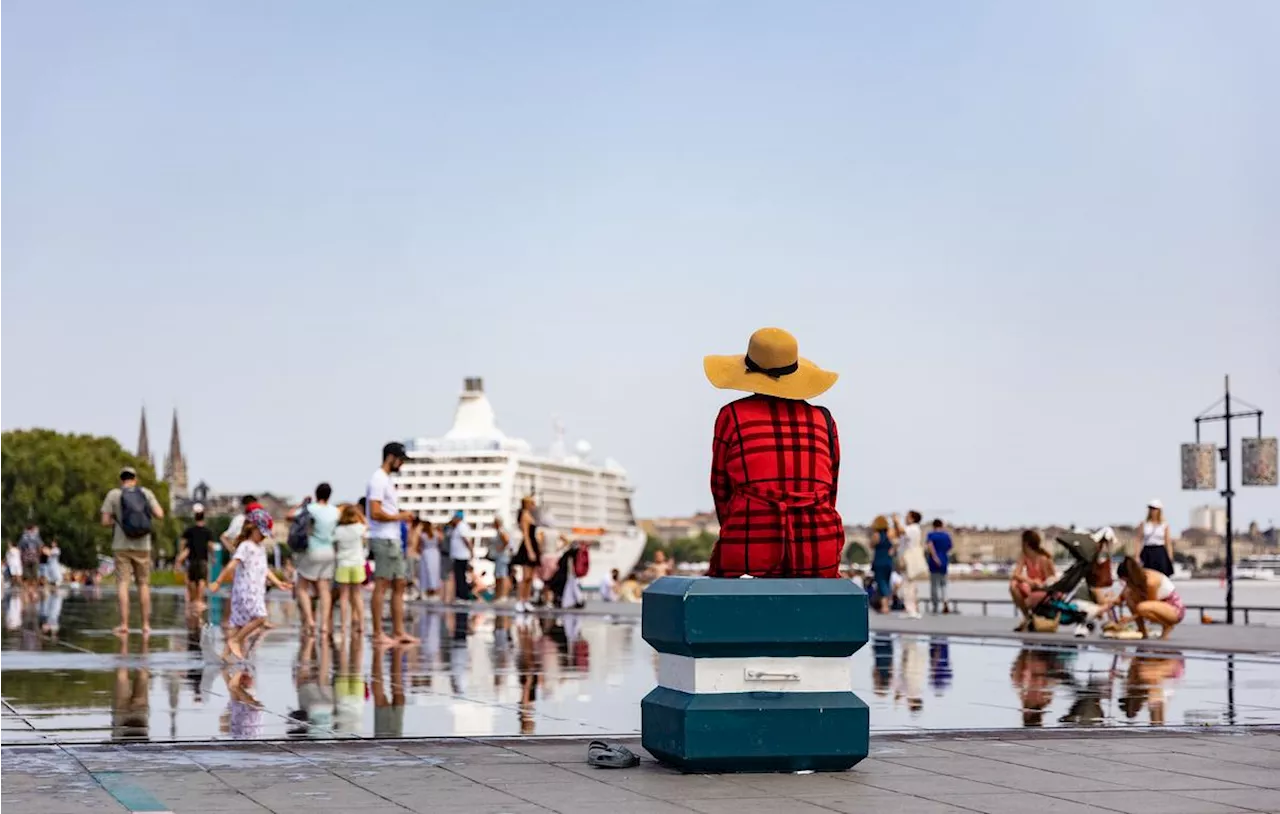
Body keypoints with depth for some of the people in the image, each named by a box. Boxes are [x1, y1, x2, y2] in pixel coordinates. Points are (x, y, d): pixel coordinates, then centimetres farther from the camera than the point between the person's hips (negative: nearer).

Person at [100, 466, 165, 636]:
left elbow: (105, 521, -5)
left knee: (122, 583, -1)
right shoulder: (146, 492, 2)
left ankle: (124, 624, -8)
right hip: (142, 546, 2)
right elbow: (159, 514, -5)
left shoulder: (113, 494, -2)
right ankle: (146, 624, 10)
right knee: (143, 584, 9)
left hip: (121, 545, -1)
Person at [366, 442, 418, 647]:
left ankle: (398, 632, 14)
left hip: (393, 540, 10)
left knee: (400, 584, 11)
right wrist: (399, 516, -12)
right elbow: (375, 513, -22)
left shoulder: (387, 480, 19)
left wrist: (402, 517, 10)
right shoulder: (378, 480, -13)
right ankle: (378, 634, -4)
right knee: (381, 586, -7)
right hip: (383, 540, -10)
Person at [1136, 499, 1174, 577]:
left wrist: (1170, 559, 0)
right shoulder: (1144, 524, 6)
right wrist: (1137, 556, -3)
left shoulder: (1165, 525, 4)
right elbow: (1140, 541, 5)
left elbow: (1168, 543, 5)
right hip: (1147, 553, 1)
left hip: (1160, 553, -1)